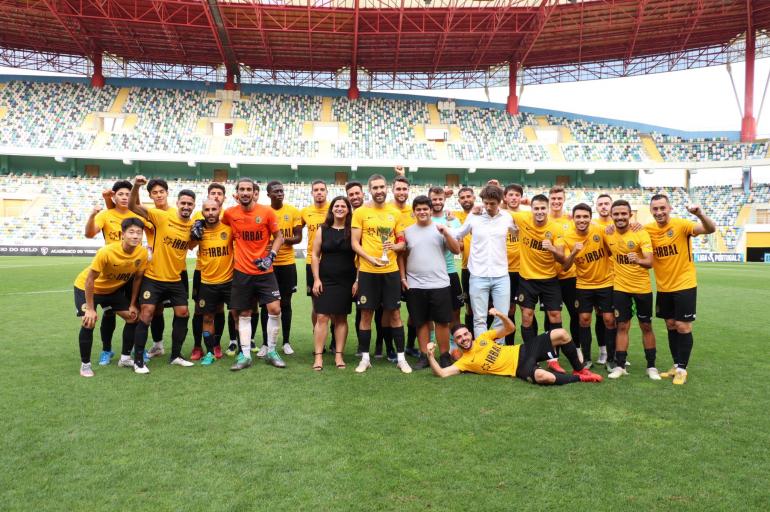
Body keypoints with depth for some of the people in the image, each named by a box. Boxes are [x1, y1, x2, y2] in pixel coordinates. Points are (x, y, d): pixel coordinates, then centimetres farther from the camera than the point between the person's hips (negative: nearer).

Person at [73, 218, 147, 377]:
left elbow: (137, 278, -6)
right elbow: (90, 279, -26)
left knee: (133, 317, 1)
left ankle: (125, 358, 17)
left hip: (114, 289, 5)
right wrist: (90, 309, -24)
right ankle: (85, 364, 0)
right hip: (87, 287, -5)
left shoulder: (142, 253, -22)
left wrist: (132, 305, -3)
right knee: (89, 322, -20)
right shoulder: (107, 251, -36)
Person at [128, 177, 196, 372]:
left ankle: (176, 355, 23)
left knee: (183, 313, 6)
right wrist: (136, 186, -33)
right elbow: (133, 207, -17)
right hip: (153, 276, -4)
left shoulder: (194, 224, -2)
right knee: (146, 314, -5)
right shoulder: (163, 216, -13)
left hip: (176, 279, 4)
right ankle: (138, 360, 7)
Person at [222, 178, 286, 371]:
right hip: (242, 271, 1)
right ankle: (245, 355, 18)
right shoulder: (229, 213, -3)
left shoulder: (267, 212, -7)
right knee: (244, 314, 8)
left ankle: (271, 352, 9)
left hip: (264, 271, -1)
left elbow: (278, 236, 2)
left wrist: (271, 255, -10)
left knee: (275, 309, -8)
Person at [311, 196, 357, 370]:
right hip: (325, 280, 0)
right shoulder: (322, 230, 4)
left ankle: (339, 355, 15)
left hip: (346, 282, 0)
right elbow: (315, 255, 4)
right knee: (322, 317, -4)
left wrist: (357, 280, -3)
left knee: (341, 318, 7)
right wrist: (316, 279, -4)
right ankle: (318, 356, 1)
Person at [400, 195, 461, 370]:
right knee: (421, 322, 8)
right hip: (415, 285, 1)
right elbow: (401, 256, 10)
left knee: (442, 322, 2)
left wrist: (446, 233, -15)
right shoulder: (407, 231, 7)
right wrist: (403, 278, 2)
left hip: (439, 284, -1)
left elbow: (456, 250, -3)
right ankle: (424, 356, 17)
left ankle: (445, 356, 14)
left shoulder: (440, 229, 3)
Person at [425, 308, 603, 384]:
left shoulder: (482, 338, 10)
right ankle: (579, 378, -10)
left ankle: (579, 369, 11)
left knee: (561, 334, -11)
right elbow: (441, 373, -16)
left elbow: (510, 328, 11)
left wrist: (501, 315, -10)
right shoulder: (464, 361, -2)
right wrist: (430, 355, -29)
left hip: (523, 350, 5)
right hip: (520, 368, -5)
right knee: (542, 376, -40)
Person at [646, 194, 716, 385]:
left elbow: (710, 229, -27)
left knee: (683, 327, 0)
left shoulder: (681, 225, -16)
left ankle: (682, 369, 14)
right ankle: (677, 365, 26)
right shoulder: (648, 230, -4)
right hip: (663, 287, 4)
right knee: (671, 326, 13)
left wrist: (700, 214, -47)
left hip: (684, 285, -4)